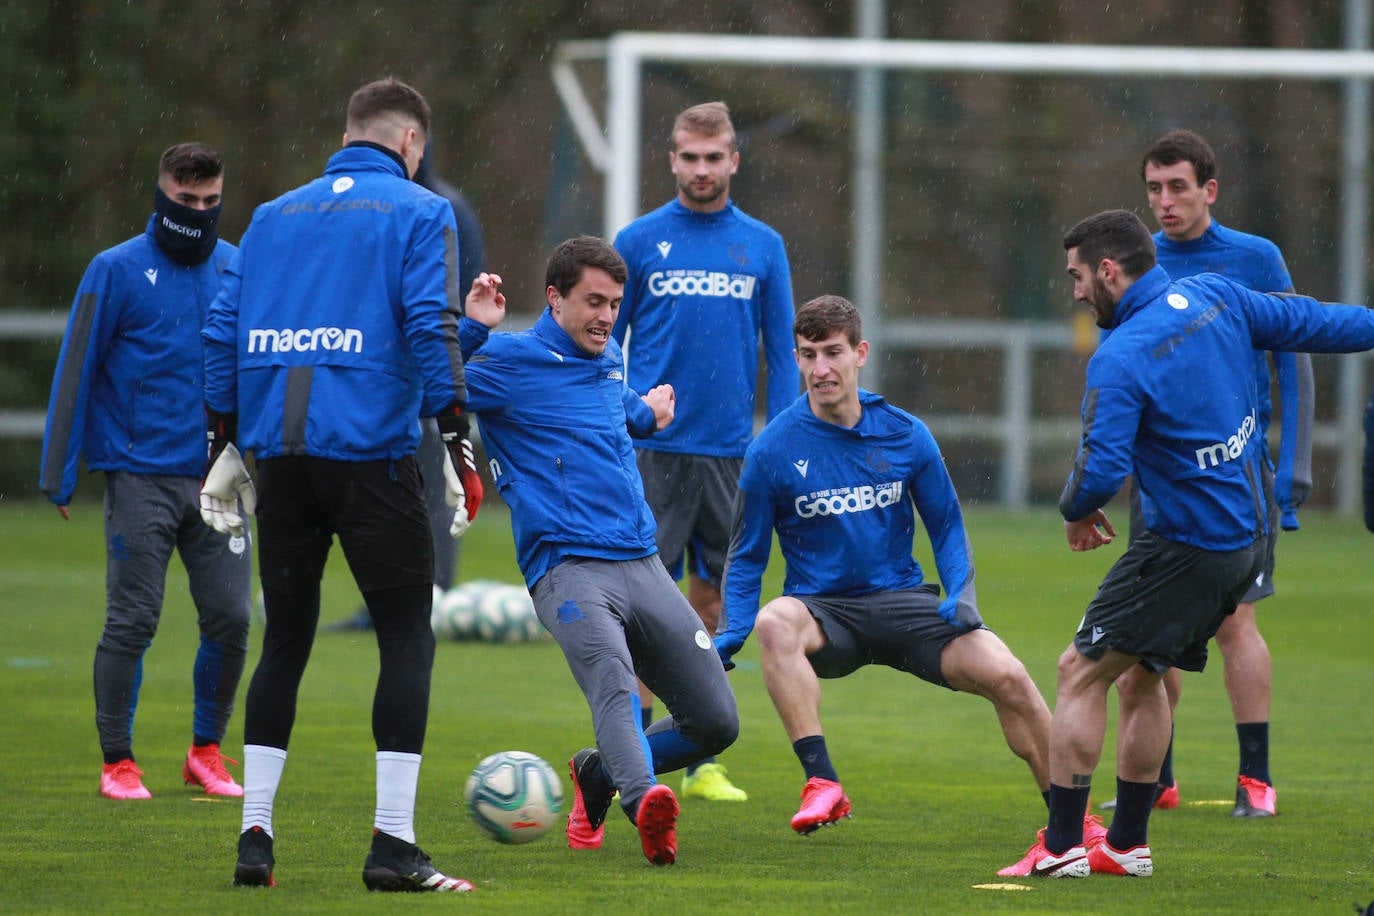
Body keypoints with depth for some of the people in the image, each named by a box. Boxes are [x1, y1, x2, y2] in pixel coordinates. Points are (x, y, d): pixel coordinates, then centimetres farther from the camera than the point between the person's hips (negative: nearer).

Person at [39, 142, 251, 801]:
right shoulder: (117, 271, -2)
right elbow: (75, 374, 0)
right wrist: (59, 474, -3)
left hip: (217, 477, 3)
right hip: (140, 479, -3)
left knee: (229, 620, -1)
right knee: (132, 622, -4)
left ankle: (207, 751, 16)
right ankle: (117, 762, 7)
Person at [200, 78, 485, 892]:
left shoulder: (273, 217, 17)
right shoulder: (419, 214, 3)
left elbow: (224, 329, 14)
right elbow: (431, 327, -9)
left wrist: (224, 445, 18)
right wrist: (458, 443, -9)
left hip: (281, 451, 5)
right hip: (370, 451, -5)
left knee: (285, 640, 14)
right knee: (408, 638, 2)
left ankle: (255, 836, 10)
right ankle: (394, 846, -5)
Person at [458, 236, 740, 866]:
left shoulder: (609, 359, 21)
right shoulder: (506, 362, -1)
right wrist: (466, 327, -23)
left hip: (643, 565, 7)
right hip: (568, 569, -7)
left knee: (716, 722, 4)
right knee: (613, 681, -35)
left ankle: (597, 777, 27)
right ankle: (643, 802, -60)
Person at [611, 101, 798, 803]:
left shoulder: (762, 247, 8)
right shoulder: (639, 242, 3)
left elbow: (781, 352, 10)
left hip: (729, 450, 2)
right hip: (653, 448, -2)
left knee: (713, 599, 6)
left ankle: (701, 760, 12)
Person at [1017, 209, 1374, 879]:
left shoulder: (1119, 359, -21)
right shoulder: (1214, 296, 2)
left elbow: (1101, 469, -25)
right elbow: (1305, 323, 13)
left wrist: (1075, 512, -3)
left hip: (1190, 546, -9)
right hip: (1248, 530, 9)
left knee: (1081, 673, -1)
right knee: (1144, 675, 20)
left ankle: (1063, 846, -2)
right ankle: (1128, 844, 23)